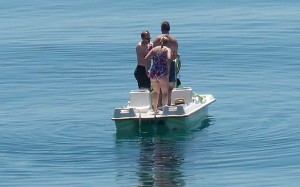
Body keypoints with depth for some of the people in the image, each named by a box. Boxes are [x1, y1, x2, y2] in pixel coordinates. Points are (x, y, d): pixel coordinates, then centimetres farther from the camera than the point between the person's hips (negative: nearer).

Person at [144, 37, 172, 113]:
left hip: (153, 73, 4)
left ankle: (155, 109, 25)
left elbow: (145, 59, 2)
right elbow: (169, 59, -20)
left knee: (156, 91, 21)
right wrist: (168, 71, -13)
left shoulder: (154, 49, 12)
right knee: (165, 92, 4)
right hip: (163, 73, -4)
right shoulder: (167, 49, 1)